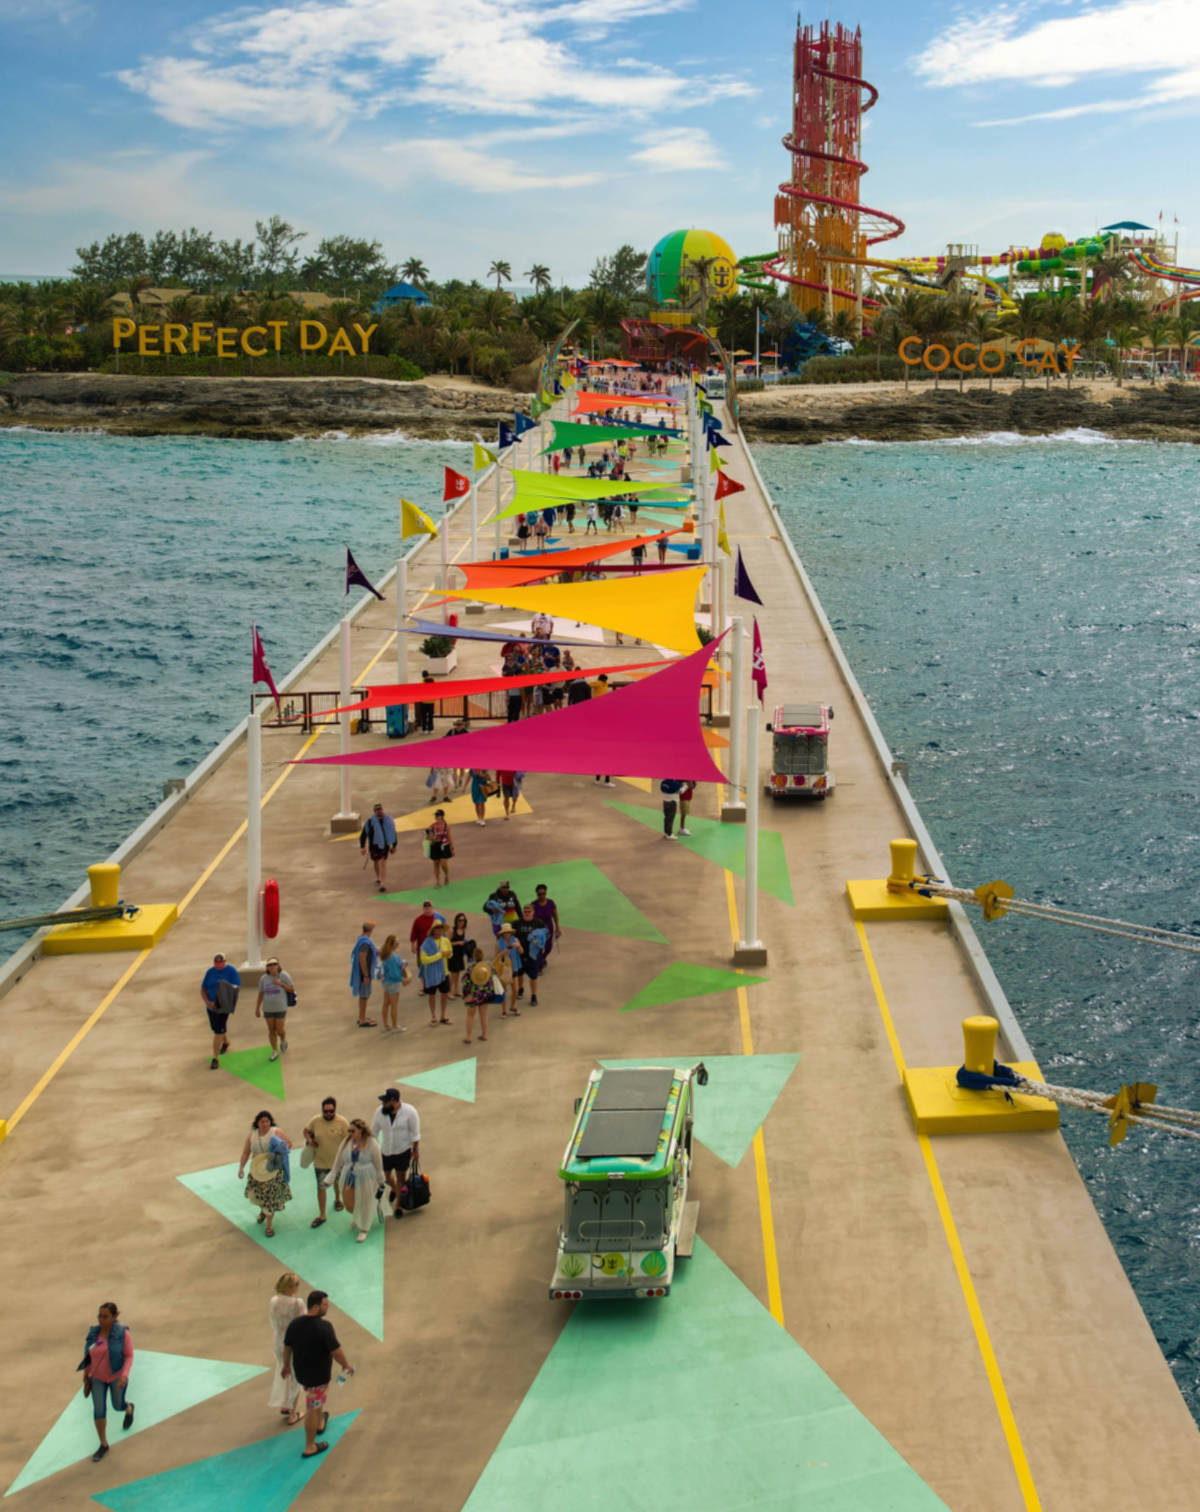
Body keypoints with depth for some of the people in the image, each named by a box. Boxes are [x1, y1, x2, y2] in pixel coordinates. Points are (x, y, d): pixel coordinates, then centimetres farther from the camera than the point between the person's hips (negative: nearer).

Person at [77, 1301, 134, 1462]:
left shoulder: (122, 1333, -21)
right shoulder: (94, 1332, -9)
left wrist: (125, 1375, -29)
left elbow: (129, 1356, -17)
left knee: (118, 1406, 16)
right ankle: (103, 1445, 17)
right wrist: (86, 1377, 8)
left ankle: (129, 1408, 53)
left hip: (117, 1375, -3)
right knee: (99, 1410, 0)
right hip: (98, 1377, 3)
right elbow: (89, 1355, 3)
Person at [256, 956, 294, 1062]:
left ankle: (283, 1039, 37)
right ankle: (275, 1052, 23)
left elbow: (292, 989, -9)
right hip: (268, 1008, 2)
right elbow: (260, 993, 4)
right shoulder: (263, 978, -6)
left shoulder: (284, 976, -15)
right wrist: (257, 1009, 7)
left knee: (280, 1030, 1)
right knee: (271, 1030, 8)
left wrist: (281, 984, -25)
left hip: (280, 1008, -2)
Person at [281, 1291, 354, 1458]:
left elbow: (287, 1347, 4)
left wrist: (286, 1365, 21)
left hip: (300, 1371, 6)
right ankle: (310, 1448, 20)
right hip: (318, 1374, -6)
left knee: (315, 1398, 33)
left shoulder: (294, 1324, -9)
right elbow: (336, 1351, -24)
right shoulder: (324, 1326, -28)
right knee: (313, 1409, 7)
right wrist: (347, 1365, -6)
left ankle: (320, 1423, 54)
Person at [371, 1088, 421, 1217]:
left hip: (403, 1151, -3)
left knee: (400, 1178, 6)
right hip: (386, 1151, 3)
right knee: (387, 1175, 18)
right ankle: (394, 1189, 52)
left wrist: (415, 1149, -6)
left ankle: (398, 1205, 24)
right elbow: (374, 1131, 0)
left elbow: (415, 1132, -10)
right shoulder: (380, 1111, -14)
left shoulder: (409, 1111, -21)